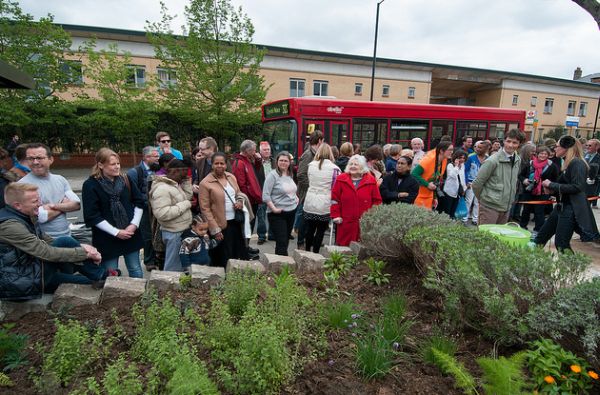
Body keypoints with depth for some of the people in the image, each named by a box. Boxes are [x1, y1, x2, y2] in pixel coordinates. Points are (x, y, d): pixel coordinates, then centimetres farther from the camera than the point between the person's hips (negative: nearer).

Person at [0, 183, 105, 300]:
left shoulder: (24, 218, 7)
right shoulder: (9, 226, -23)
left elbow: (49, 242, 8)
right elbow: (47, 253, -25)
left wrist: (81, 246, -8)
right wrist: (86, 253, -18)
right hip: (22, 284, -9)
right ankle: (101, 277, -3)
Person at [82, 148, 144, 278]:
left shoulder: (125, 180, 3)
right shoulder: (90, 185, -10)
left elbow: (139, 202, 7)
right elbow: (92, 216, -13)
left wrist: (134, 224, -7)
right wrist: (116, 232, -16)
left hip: (130, 234, 4)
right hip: (107, 239, -3)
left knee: (136, 271, 14)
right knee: (111, 275, 8)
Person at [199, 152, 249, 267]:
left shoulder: (231, 177, 5)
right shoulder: (205, 183, -13)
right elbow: (205, 209, -13)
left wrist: (240, 201, -3)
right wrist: (215, 229, -16)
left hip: (236, 222, 6)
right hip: (221, 226, -6)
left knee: (241, 255, 17)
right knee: (224, 260, 8)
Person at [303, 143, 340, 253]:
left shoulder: (311, 165, 1)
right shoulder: (334, 168, -9)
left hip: (310, 203, 3)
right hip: (324, 204, -3)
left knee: (309, 229, 15)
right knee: (320, 231, 8)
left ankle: (307, 251, 28)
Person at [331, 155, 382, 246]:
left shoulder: (371, 181, 3)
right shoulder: (341, 179, 4)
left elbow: (377, 201, 6)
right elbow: (334, 199, 4)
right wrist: (336, 215, -2)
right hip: (346, 223, 0)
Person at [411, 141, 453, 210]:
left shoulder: (444, 161, 2)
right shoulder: (429, 159, -21)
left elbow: (438, 179, 12)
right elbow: (414, 174, -23)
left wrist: (435, 197, 11)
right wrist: (427, 184, -24)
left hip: (429, 196, 7)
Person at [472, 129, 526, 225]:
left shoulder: (518, 160, 6)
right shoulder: (492, 160, -15)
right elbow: (476, 184, -12)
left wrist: (510, 200, 15)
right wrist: (483, 198, 1)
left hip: (506, 208, 7)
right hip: (490, 207, -7)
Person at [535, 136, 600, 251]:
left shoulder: (578, 163, -14)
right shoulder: (567, 163, 14)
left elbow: (577, 187, -23)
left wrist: (552, 185, -17)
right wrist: (553, 189, 4)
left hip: (571, 208, -9)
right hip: (561, 206, 9)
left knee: (561, 244, -4)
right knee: (542, 236, 13)